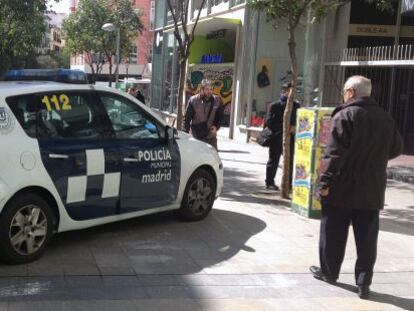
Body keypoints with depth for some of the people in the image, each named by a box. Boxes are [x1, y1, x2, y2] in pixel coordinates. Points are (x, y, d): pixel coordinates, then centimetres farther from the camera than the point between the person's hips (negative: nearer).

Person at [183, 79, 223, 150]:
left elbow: (220, 117, 13)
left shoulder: (217, 101, -1)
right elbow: (187, 118, -2)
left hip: (211, 137, 2)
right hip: (196, 137, -2)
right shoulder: (193, 100, -7)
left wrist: (216, 127, -5)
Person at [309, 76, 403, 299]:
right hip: (372, 191, 5)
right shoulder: (385, 117, 8)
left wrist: (325, 182, -16)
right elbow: (396, 149, 18)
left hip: (342, 188, -5)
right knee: (367, 239, 7)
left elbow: (335, 153, -19)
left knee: (333, 234, 11)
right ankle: (364, 283, 7)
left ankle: (329, 272, 24)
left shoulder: (345, 115, -11)